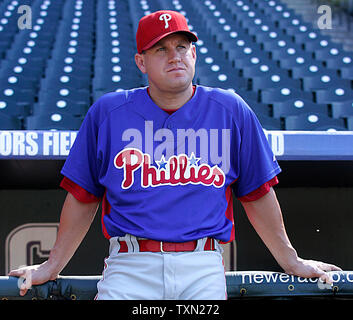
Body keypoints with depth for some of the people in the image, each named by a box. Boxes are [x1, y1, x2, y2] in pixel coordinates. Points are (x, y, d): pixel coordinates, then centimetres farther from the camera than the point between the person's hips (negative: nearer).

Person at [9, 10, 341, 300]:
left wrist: (291, 262, 19)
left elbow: (257, 195, 17)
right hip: (130, 265, 0)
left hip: (203, 268, 1)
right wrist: (52, 266, 16)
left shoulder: (231, 111, 11)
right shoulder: (107, 112, 9)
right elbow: (83, 197, 15)